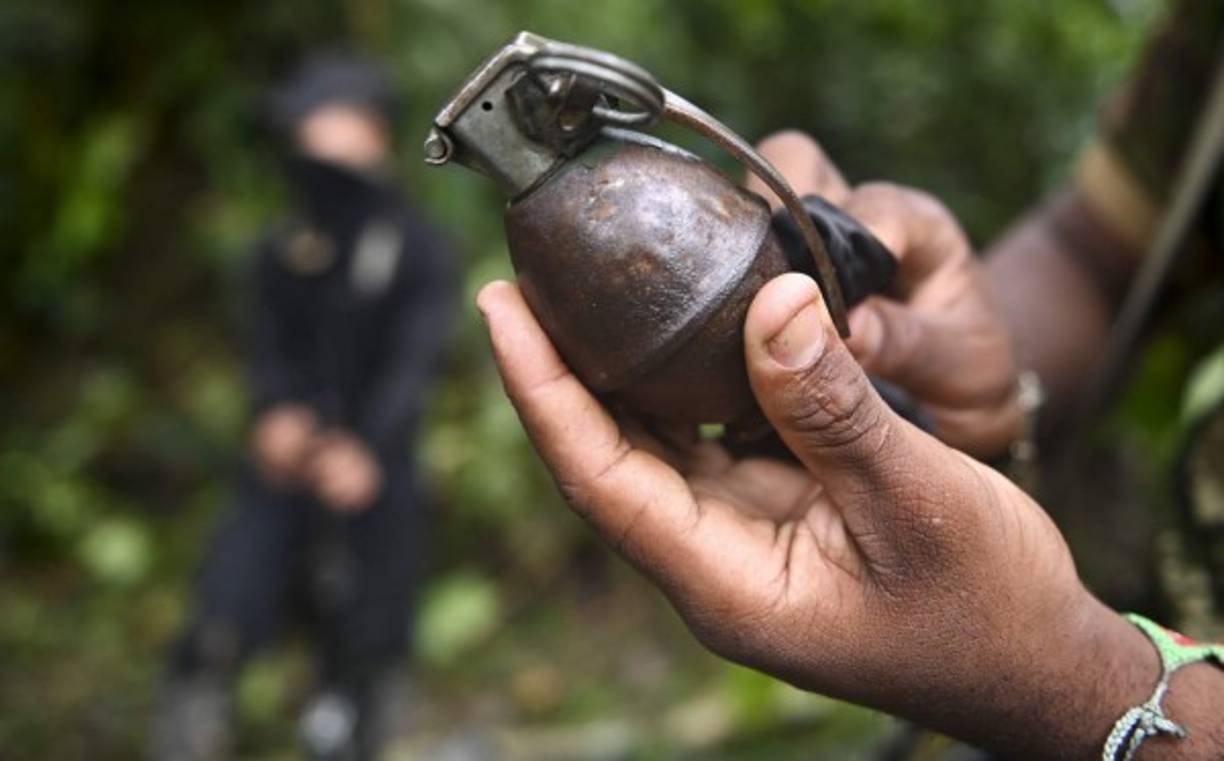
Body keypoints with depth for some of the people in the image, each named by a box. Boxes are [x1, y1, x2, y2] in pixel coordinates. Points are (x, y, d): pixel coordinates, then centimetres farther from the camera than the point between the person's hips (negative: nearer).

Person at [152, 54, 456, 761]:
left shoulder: (420, 252, -1)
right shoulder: (282, 253, 11)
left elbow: (413, 364, -13)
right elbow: (271, 351, 1)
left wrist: (366, 449, -31)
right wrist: (278, 416, -22)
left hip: (373, 483, -2)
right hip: (286, 473, 3)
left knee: (362, 658, 4)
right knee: (214, 642, -10)